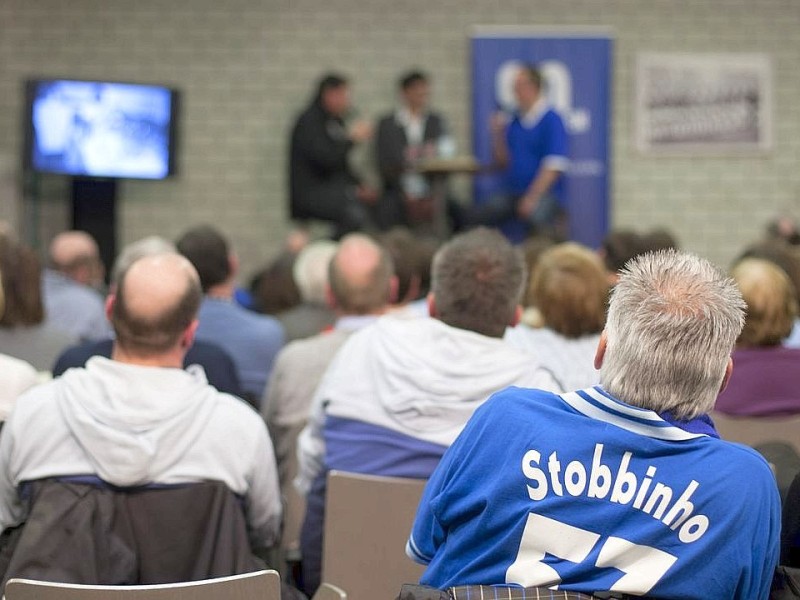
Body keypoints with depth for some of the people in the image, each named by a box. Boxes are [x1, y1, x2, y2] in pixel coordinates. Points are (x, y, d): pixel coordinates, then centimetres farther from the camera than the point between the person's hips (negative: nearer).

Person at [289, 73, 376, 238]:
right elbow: (325, 159, -21)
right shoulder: (308, 122, -7)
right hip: (311, 194, -8)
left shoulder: (336, 122, 19)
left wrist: (359, 187, 7)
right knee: (353, 212, -32)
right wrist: (352, 138, -12)